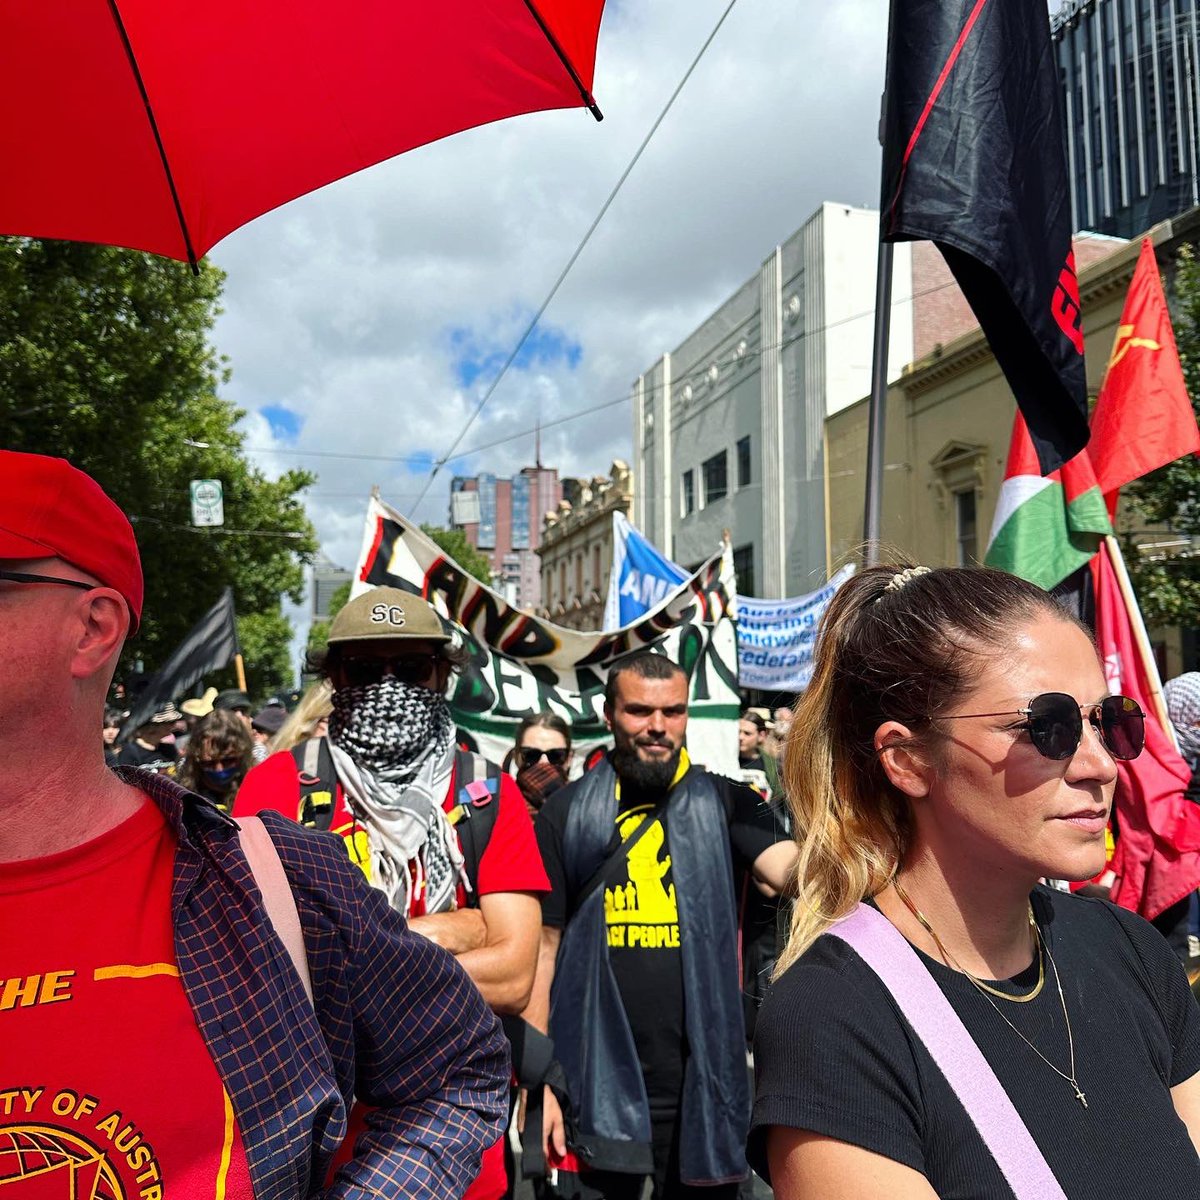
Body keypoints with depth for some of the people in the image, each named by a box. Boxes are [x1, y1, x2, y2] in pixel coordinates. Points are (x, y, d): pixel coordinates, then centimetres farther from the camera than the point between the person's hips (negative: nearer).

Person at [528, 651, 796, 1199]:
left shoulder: (725, 803, 0)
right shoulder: (567, 813, -1)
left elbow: (789, 867, -18)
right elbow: (543, 946, 0)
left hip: (703, 1080, 1)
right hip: (597, 1084, 0)